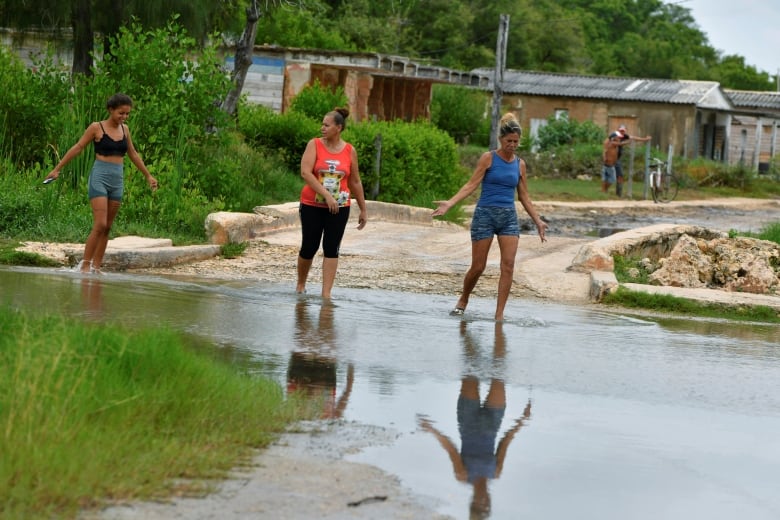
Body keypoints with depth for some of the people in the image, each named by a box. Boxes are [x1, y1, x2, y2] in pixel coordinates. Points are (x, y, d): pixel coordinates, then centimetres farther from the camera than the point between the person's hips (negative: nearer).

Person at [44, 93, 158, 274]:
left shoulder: (124, 129, 11)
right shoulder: (97, 128, -4)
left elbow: (133, 154, 23)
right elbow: (77, 148, 0)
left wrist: (148, 175, 28)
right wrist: (57, 169, -1)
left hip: (117, 181, 6)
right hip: (100, 178, -6)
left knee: (107, 227, 4)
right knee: (100, 225, -15)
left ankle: (96, 266, 8)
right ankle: (85, 264, -10)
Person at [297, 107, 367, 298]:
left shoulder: (349, 151, 3)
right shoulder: (314, 145, -3)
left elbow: (355, 182, 11)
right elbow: (305, 172, -15)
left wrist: (363, 209, 12)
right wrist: (326, 194, -23)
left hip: (339, 207, 1)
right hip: (312, 205, -1)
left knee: (331, 248, -3)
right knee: (309, 247, 4)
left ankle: (326, 293, -3)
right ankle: (300, 285, 26)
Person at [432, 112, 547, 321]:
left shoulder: (520, 164, 10)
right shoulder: (488, 158, -2)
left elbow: (524, 196, 16)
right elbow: (472, 184, -7)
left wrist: (538, 221, 14)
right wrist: (450, 203, -19)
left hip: (509, 217, 3)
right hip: (485, 215, -3)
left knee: (508, 265, -10)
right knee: (478, 267, 0)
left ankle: (499, 314, -7)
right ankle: (463, 301, 26)